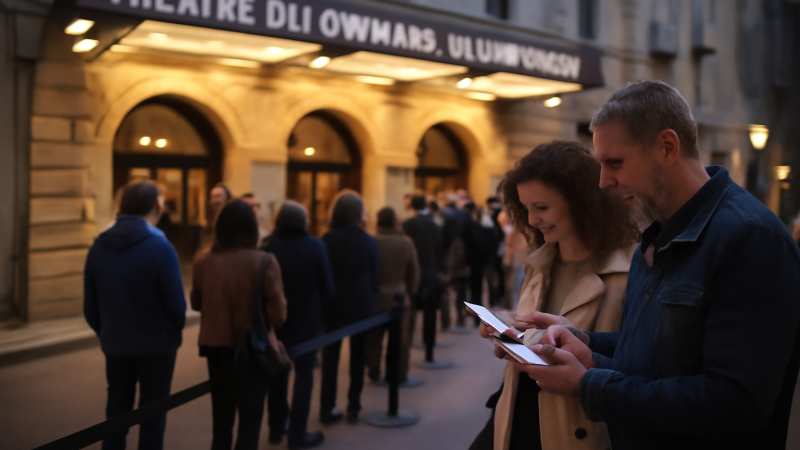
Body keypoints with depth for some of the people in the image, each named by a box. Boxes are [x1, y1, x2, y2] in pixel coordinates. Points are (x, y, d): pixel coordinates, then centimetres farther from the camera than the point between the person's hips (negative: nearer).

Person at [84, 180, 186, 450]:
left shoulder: (99, 247, -3)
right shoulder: (160, 248, -19)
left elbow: (90, 305, 2)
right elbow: (176, 304, -17)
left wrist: (106, 334, 17)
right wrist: (174, 332, 4)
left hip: (115, 345, 5)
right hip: (156, 345, -4)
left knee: (116, 409, 18)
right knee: (152, 413, 10)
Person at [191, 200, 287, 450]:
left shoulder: (203, 261, -6)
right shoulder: (264, 262, -18)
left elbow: (197, 303, 8)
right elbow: (278, 314, -16)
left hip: (215, 347, 4)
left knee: (221, 420, 19)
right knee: (249, 422, 8)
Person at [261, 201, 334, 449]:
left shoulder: (268, 247, -9)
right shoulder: (316, 246, -13)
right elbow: (327, 287, -10)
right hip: (306, 319, -2)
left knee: (277, 374, 17)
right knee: (304, 376, 7)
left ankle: (276, 428, 28)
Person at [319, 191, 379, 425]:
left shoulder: (327, 240, -7)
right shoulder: (368, 241, -8)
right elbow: (375, 276, -3)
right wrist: (372, 304, 8)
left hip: (333, 306, 0)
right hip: (361, 307, 0)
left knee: (330, 357, 9)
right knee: (358, 357, 12)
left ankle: (327, 408, 11)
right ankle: (354, 408, 15)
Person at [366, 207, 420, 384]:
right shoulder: (406, 242, -7)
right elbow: (414, 272, -1)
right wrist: (410, 293, 12)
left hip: (375, 298, 0)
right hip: (400, 297, 0)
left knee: (373, 337, 14)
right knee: (400, 338, 12)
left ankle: (373, 372, 22)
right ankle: (399, 373, 16)